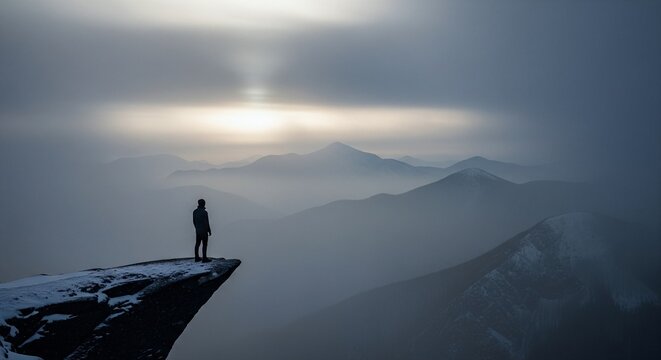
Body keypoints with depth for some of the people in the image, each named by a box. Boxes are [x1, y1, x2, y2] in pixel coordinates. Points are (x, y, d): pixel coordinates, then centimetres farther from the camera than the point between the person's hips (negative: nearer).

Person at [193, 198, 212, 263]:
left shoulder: (194, 211, 1)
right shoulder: (205, 212, -19)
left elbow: (194, 221, 9)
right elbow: (206, 223, -18)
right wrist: (209, 231, -8)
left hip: (197, 231, 7)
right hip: (204, 231, -7)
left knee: (197, 244, 12)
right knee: (204, 245, 0)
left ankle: (197, 258, 16)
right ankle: (204, 258, 1)